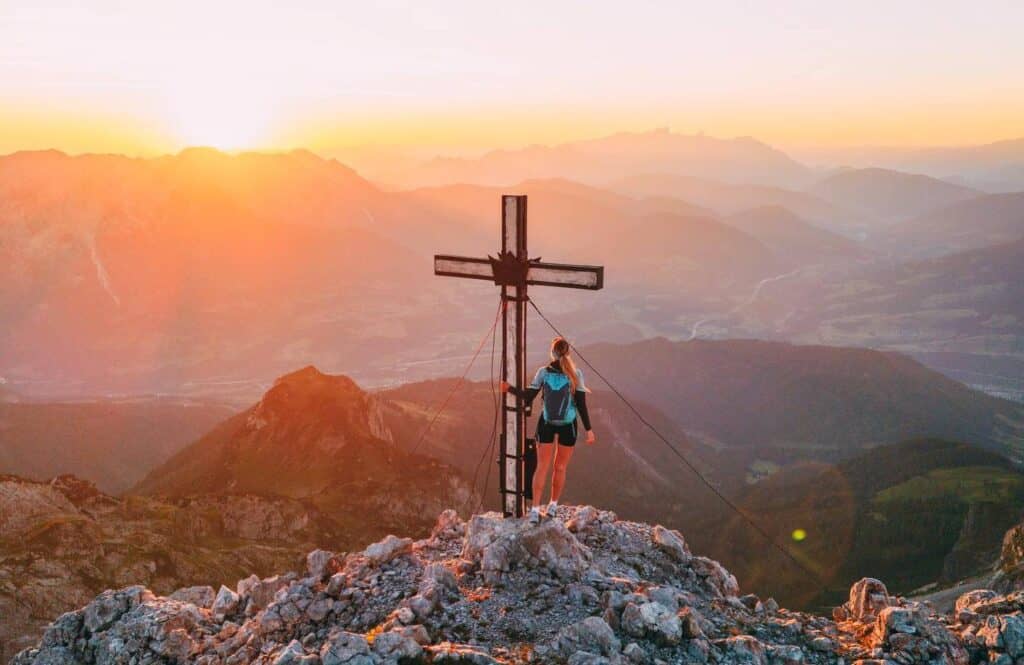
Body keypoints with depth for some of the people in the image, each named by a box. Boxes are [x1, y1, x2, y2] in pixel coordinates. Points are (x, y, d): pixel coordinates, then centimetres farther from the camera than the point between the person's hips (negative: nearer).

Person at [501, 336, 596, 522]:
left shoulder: (543, 372, -8)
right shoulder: (576, 374, -9)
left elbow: (528, 398, -4)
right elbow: (581, 405, -11)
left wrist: (509, 388, 11)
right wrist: (588, 429, -6)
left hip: (546, 424, 0)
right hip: (568, 426, 0)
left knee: (542, 467, 5)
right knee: (560, 468, 14)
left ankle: (535, 509, -1)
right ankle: (553, 506, 23)